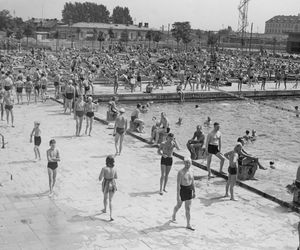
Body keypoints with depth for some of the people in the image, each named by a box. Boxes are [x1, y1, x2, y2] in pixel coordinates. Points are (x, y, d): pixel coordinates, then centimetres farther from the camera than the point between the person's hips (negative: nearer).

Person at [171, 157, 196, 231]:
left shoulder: (191, 171, 1)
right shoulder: (180, 172, -19)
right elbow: (178, 184, -21)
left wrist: (194, 192, 15)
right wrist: (178, 196, -23)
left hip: (189, 191, 5)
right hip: (182, 190, -4)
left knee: (188, 209, 4)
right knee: (178, 206, 17)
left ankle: (188, 225, 8)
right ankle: (174, 215, 48)